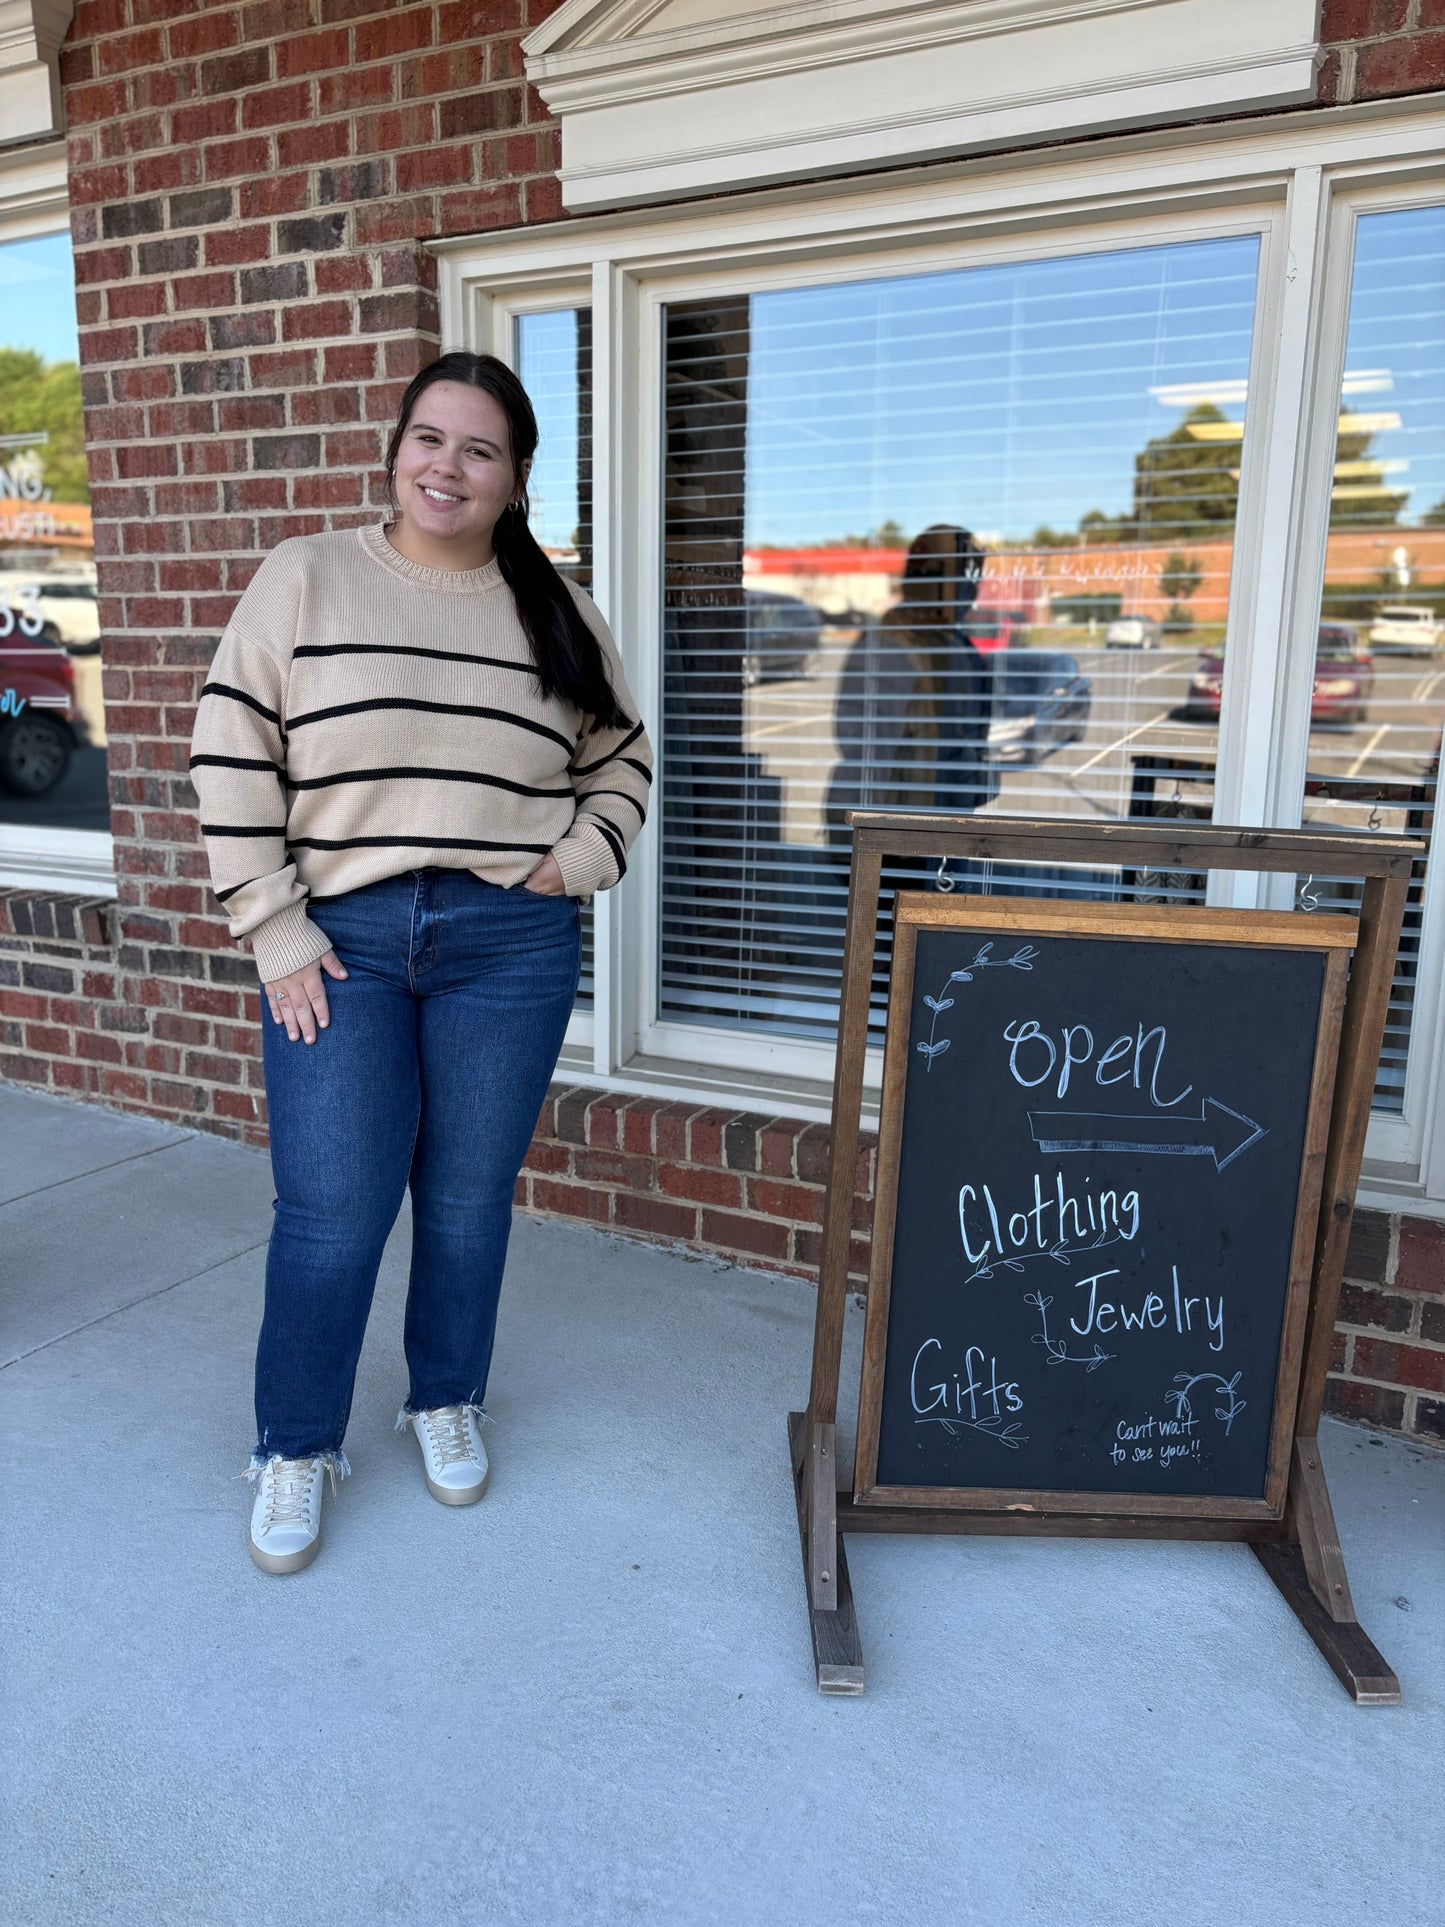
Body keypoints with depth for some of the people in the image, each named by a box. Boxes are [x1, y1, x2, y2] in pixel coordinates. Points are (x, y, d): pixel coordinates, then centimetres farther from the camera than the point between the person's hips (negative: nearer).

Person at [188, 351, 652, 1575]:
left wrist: (575, 864, 1)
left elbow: (621, 760, 17)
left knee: (470, 1199, 12)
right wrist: (277, 933, -7)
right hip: (343, 942, -1)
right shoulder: (305, 578, 1)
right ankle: (296, 1449, 25)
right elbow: (233, 762, -2)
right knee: (330, 1215, 2)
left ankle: (447, 1402, 36)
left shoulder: (556, 610, 7)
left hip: (510, 946, 2)